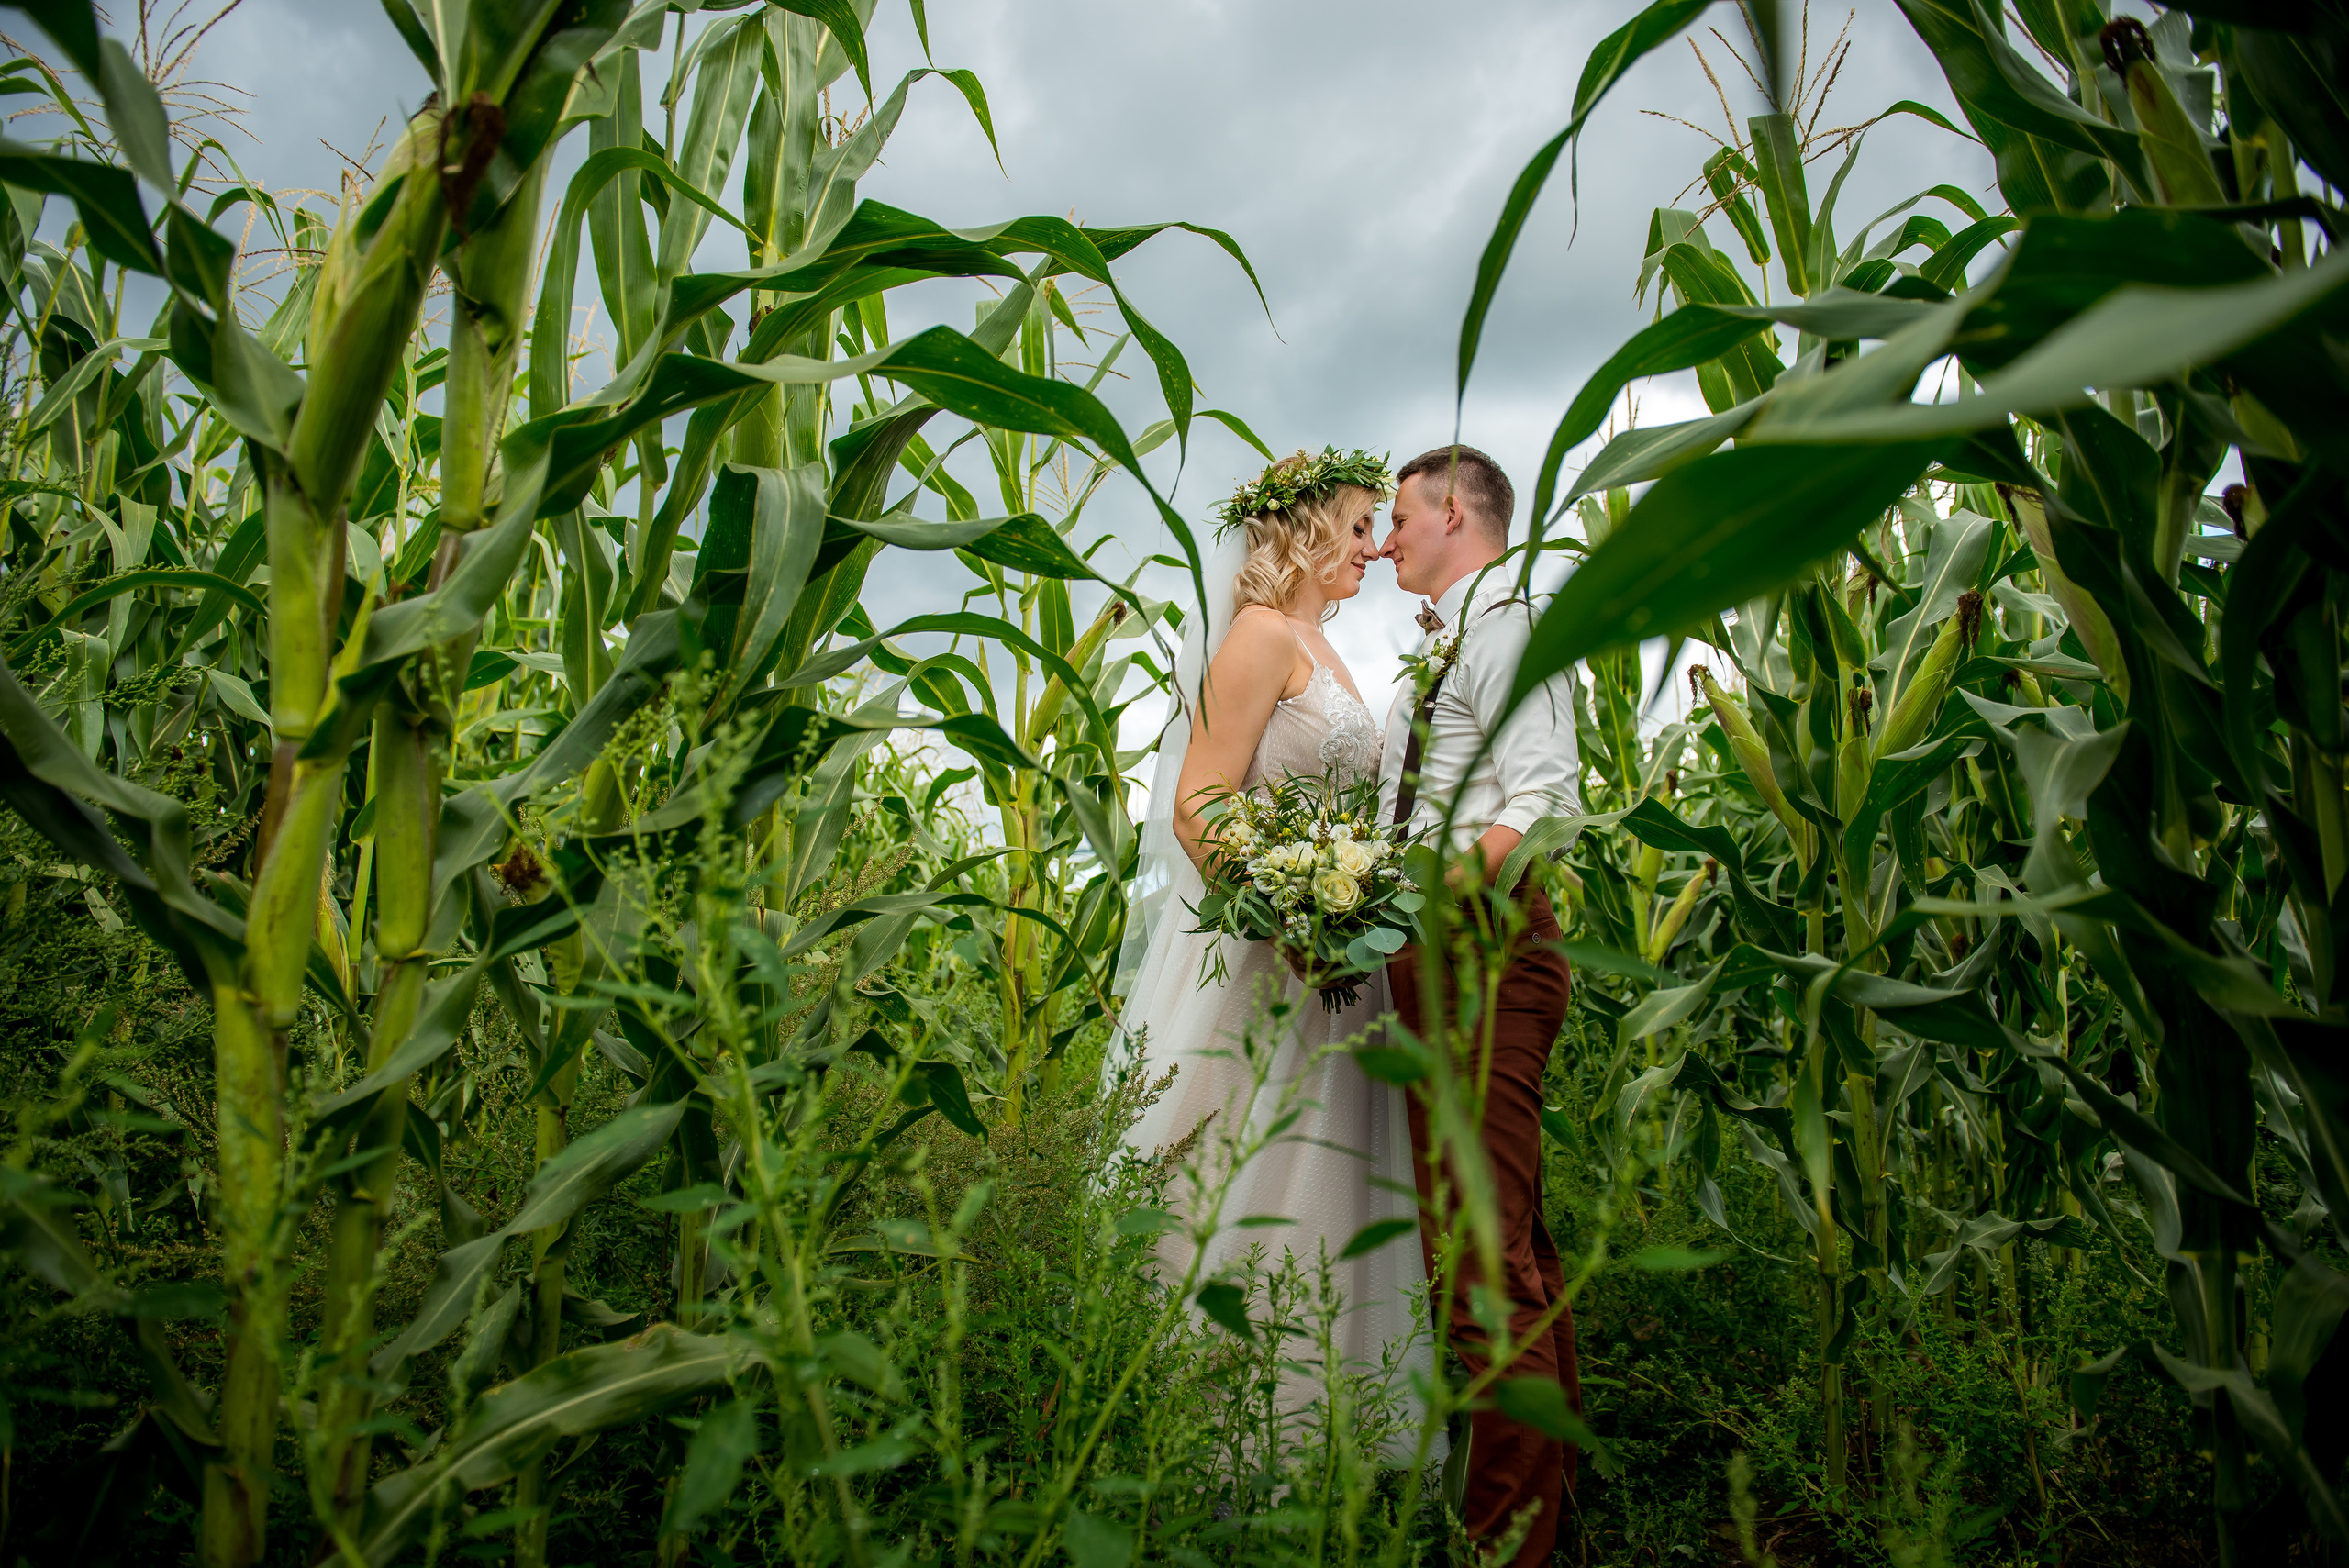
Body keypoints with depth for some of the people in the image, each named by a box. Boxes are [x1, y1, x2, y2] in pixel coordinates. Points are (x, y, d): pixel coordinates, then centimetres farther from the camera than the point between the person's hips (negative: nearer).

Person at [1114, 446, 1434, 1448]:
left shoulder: (1317, 651, 21)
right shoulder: (1263, 632, -7)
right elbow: (1196, 809, -15)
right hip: (1260, 960, -9)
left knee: (1314, 1208, 10)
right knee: (1253, 1200, -5)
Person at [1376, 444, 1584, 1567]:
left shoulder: (1504, 622, -6)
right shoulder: (1448, 644, 24)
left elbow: (1541, 802, -20)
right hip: (1452, 959, 11)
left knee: (1479, 1252, -11)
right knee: (1511, 1240, 16)